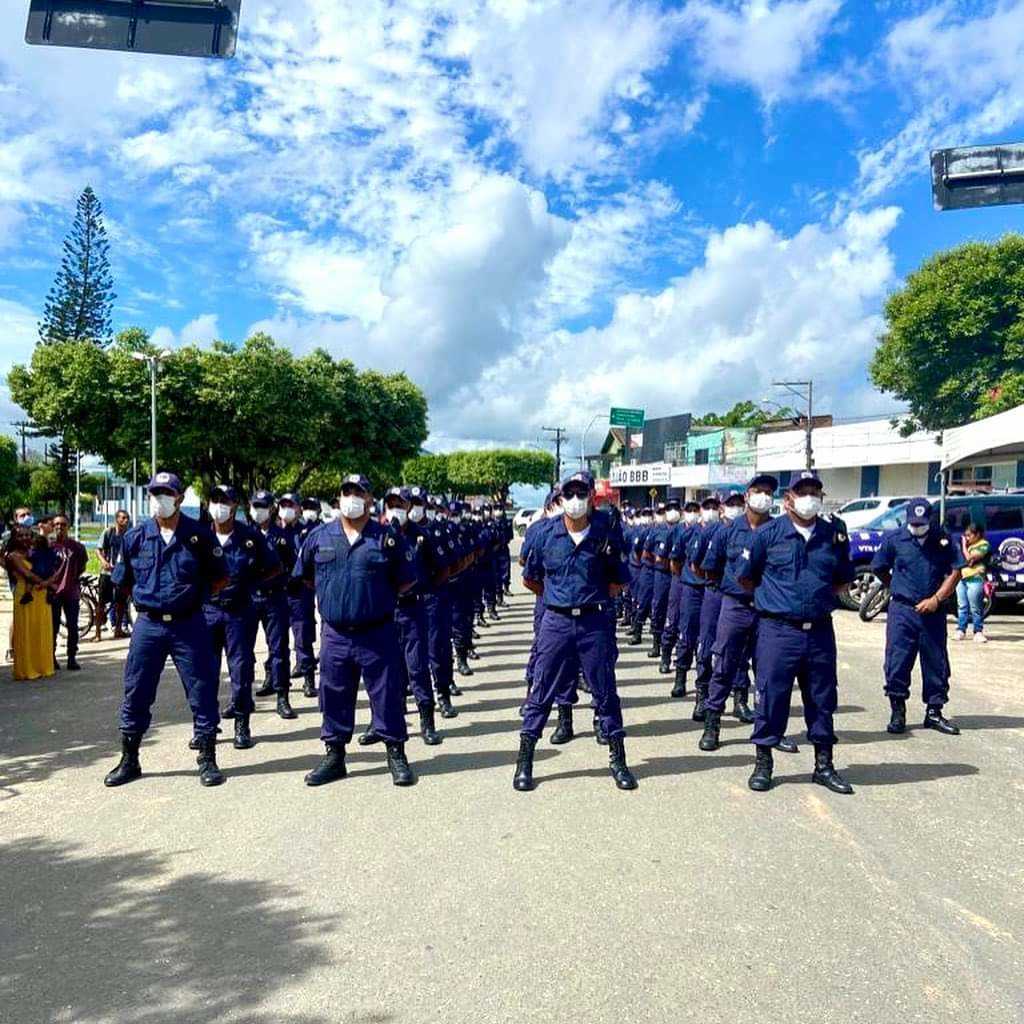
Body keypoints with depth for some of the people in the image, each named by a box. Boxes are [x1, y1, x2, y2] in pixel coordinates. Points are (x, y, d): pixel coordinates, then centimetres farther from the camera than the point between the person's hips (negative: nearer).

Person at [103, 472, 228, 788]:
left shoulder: (199, 535, -4)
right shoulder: (135, 537, 2)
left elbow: (220, 578, 4)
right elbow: (123, 581, 14)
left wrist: (193, 596, 1)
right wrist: (149, 597, 7)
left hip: (189, 625, -2)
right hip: (148, 625, 2)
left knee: (202, 691, 2)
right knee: (136, 694, 9)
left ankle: (208, 760, 16)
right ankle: (129, 761, 26)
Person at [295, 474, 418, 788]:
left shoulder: (388, 538, -3)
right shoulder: (319, 537, 4)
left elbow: (407, 580, 3)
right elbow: (306, 575, 18)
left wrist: (380, 598, 3)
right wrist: (331, 596, 12)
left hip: (378, 634, -2)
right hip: (334, 634, 3)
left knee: (388, 695, 4)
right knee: (334, 697, 11)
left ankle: (396, 755, 19)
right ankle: (334, 756, 26)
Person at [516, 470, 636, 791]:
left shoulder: (606, 533, -3)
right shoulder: (546, 534, -1)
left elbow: (618, 583, 5)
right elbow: (530, 578, 11)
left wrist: (594, 596, -1)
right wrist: (557, 596, 9)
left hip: (595, 622, 0)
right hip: (556, 621, 0)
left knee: (605, 691, 9)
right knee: (542, 691, 6)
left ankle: (618, 759, 24)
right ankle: (524, 761, 17)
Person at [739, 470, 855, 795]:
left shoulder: (834, 535, 6)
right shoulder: (768, 533, -3)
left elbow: (843, 579, 19)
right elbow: (746, 577, 5)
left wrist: (819, 598, 9)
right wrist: (773, 598, 6)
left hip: (820, 631, 4)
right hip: (777, 630, -3)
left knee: (823, 698, 12)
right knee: (771, 695, 2)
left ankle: (824, 765, 27)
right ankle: (763, 762, 17)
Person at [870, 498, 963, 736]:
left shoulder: (943, 539, 2)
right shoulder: (894, 539, 1)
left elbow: (955, 571, 1)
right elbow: (879, 569, 12)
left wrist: (936, 599, -9)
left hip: (933, 612, 1)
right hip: (902, 611, -1)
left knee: (936, 664, 8)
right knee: (897, 663, -2)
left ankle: (934, 712, 21)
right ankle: (897, 712, 10)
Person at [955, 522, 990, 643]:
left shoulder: (984, 545, -5)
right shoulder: (969, 545, 19)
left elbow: (969, 558, -14)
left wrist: (964, 546, -3)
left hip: (975, 579, -7)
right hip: (962, 579, 7)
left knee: (975, 608, -4)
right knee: (962, 607, 7)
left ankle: (978, 632, 3)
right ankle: (961, 630, 11)